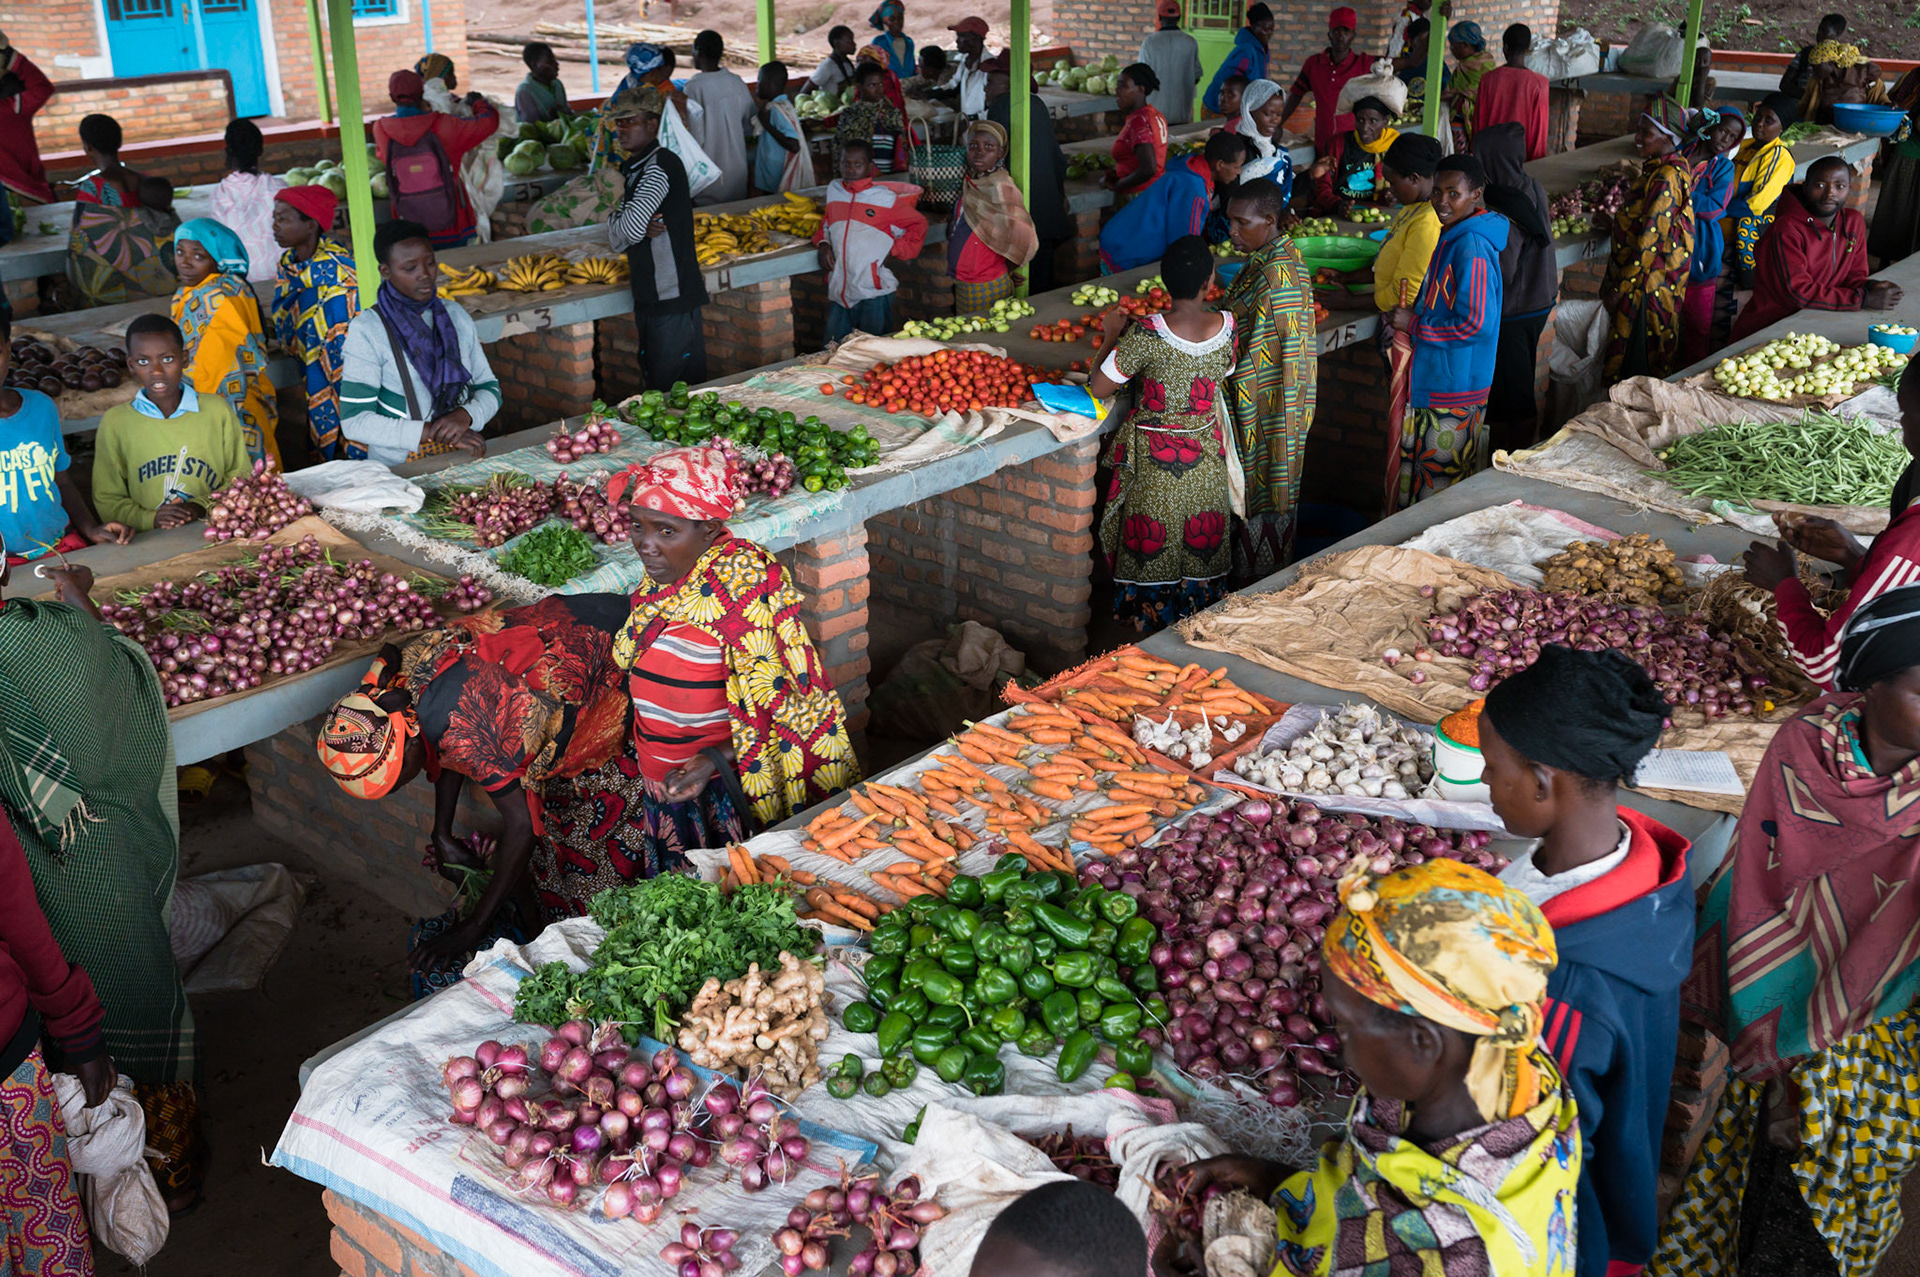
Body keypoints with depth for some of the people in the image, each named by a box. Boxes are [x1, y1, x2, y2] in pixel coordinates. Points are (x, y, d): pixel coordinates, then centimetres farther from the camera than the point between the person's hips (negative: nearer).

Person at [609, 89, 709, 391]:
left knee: (674, 387, -5)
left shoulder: (661, 165, -14)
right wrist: (642, 229, -9)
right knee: (654, 377, 15)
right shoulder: (632, 168, 15)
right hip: (649, 295, 9)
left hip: (673, 297, -9)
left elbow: (629, 229, -21)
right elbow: (615, 234, 11)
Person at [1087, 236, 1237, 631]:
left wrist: (1112, 334, -4)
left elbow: (1098, 388, -18)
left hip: (1155, 458, -4)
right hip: (1206, 455, 4)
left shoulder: (1146, 334, -25)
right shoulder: (1227, 326, -12)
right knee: (1201, 539, 20)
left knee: (1152, 542, 14)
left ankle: (1150, 621, 27)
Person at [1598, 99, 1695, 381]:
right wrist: (1614, 226, 14)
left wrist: (1622, 287, -19)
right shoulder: (1661, 169, 9)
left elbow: (1650, 239, -22)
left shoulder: (1666, 178, -22)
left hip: (1648, 284, -10)